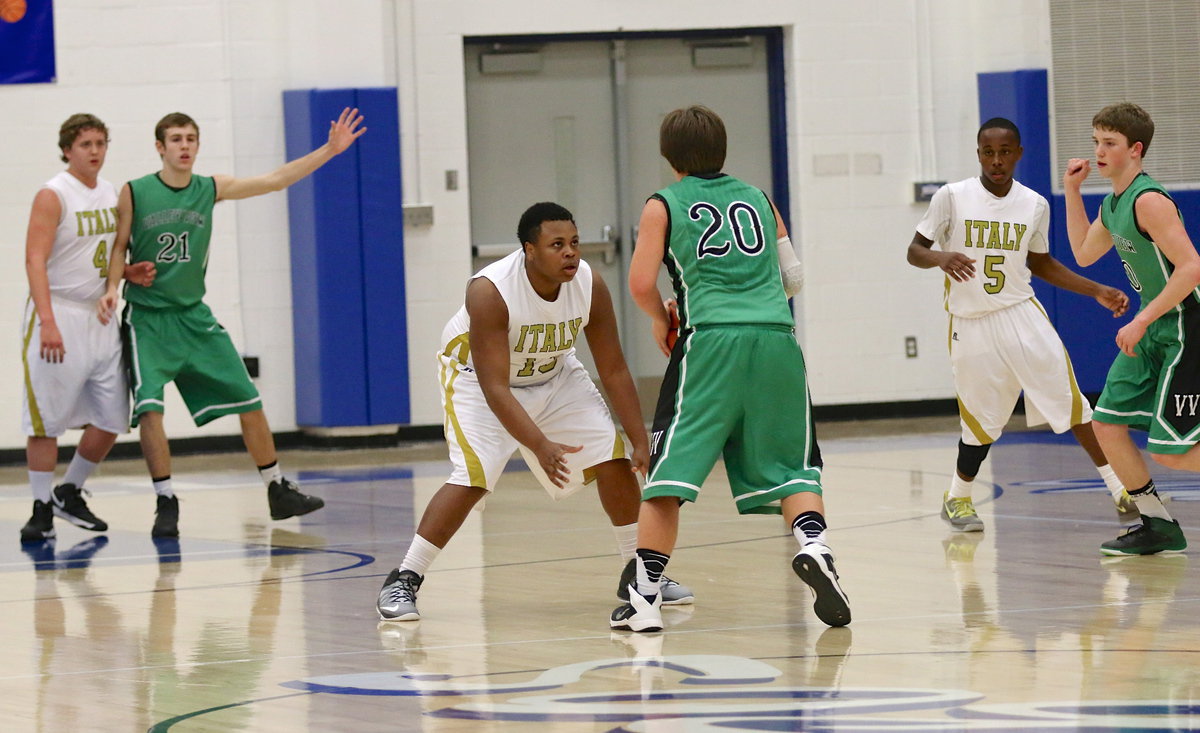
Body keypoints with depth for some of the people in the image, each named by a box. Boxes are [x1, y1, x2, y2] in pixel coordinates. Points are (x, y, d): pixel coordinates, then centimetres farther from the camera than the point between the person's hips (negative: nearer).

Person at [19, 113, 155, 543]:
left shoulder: (111, 195, 11)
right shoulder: (53, 196, -11)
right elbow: (35, 260, -19)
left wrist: (130, 273, 2)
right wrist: (48, 322, -29)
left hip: (99, 317, 7)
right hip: (57, 318, -7)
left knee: (111, 419, 7)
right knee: (46, 421, -3)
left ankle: (70, 494, 24)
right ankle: (42, 511, 5)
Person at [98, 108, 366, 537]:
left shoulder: (211, 189, 2)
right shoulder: (135, 193, -7)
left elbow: (276, 180, 1)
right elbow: (118, 247, 0)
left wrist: (329, 150, -4)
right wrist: (113, 288, -18)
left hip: (194, 316, 4)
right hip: (147, 319, -4)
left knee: (249, 401, 4)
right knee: (149, 408, -20)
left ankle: (278, 492, 17)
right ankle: (166, 503, -8)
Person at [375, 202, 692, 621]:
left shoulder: (590, 285, -22)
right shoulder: (489, 291, -35)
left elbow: (613, 371, -11)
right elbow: (494, 389, -36)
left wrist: (641, 442, -15)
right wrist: (541, 447, -47)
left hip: (552, 375, 5)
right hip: (478, 375, -5)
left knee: (614, 458, -4)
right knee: (473, 477, -23)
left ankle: (637, 572, 14)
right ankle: (401, 582, -14)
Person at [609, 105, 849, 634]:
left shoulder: (663, 206, 11)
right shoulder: (757, 198, 21)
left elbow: (642, 284, 2)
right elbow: (792, 278, 23)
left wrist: (662, 321, 20)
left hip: (711, 339, -3)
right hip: (776, 338, 3)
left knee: (668, 472, 1)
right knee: (790, 466, 13)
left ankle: (646, 596, -4)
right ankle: (813, 546, -15)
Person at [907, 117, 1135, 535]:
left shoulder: (1035, 205, 2)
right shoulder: (952, 197, -7)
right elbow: (914, 251, -3)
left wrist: (1097, 291, 7)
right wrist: (941, 258, -27)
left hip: (1021, 315, 2)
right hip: (970, 325, -2)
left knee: (1070, 404, -6)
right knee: (980, 424, 5)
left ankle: (1122, 492, -2)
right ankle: (957, 498, 30)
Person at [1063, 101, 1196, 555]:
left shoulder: (1149, 201, -20)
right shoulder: (1112, 206, 10)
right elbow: (1084, 254, 27)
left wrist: (1141, 322, -25)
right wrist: (1072, 192, 19)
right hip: (1152, 330, 10)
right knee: (1107, 425, 7)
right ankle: (1159, 526, 17)